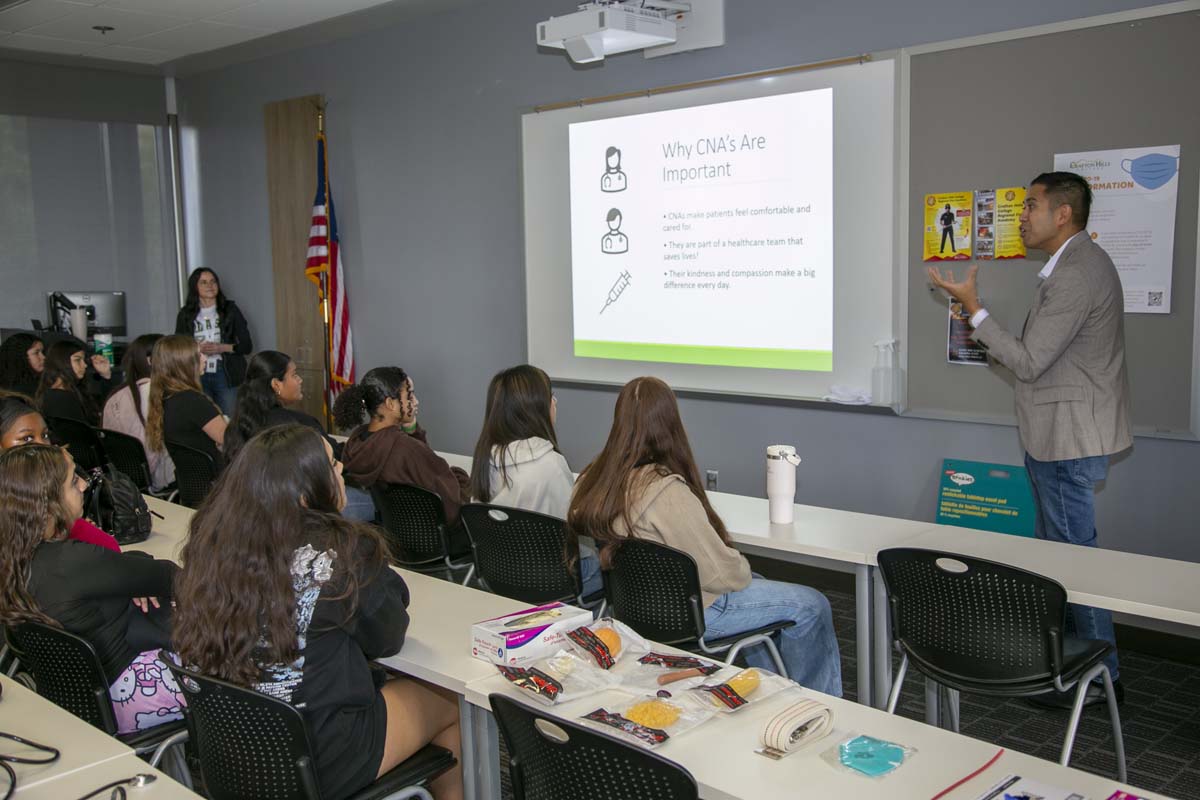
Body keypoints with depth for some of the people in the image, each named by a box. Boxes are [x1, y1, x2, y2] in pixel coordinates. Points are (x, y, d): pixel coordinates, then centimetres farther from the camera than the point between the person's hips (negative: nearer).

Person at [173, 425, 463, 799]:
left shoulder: (214, 542, -7)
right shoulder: (342, 552, -23)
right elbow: (386, 638, -6)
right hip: (321, 760, -6)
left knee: (384, 680, 28)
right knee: (453, 702, 17)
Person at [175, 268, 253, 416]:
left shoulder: (230, 309, 4)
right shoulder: (185, 314, 6)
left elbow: (247, 346, 3)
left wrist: (222, 348, -13)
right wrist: (197, 349, -11)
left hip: (226, 375, -1)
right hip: (197, 376, 1)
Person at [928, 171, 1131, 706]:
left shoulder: (1076, 274, -20)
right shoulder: (1082, 262, 14)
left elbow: (1028, 362, -22)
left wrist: (973, 308, -18)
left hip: (1069, 440, -11)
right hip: (1063, 436, 11)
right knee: (1058, 551, 17)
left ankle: (1100, 676, 7)